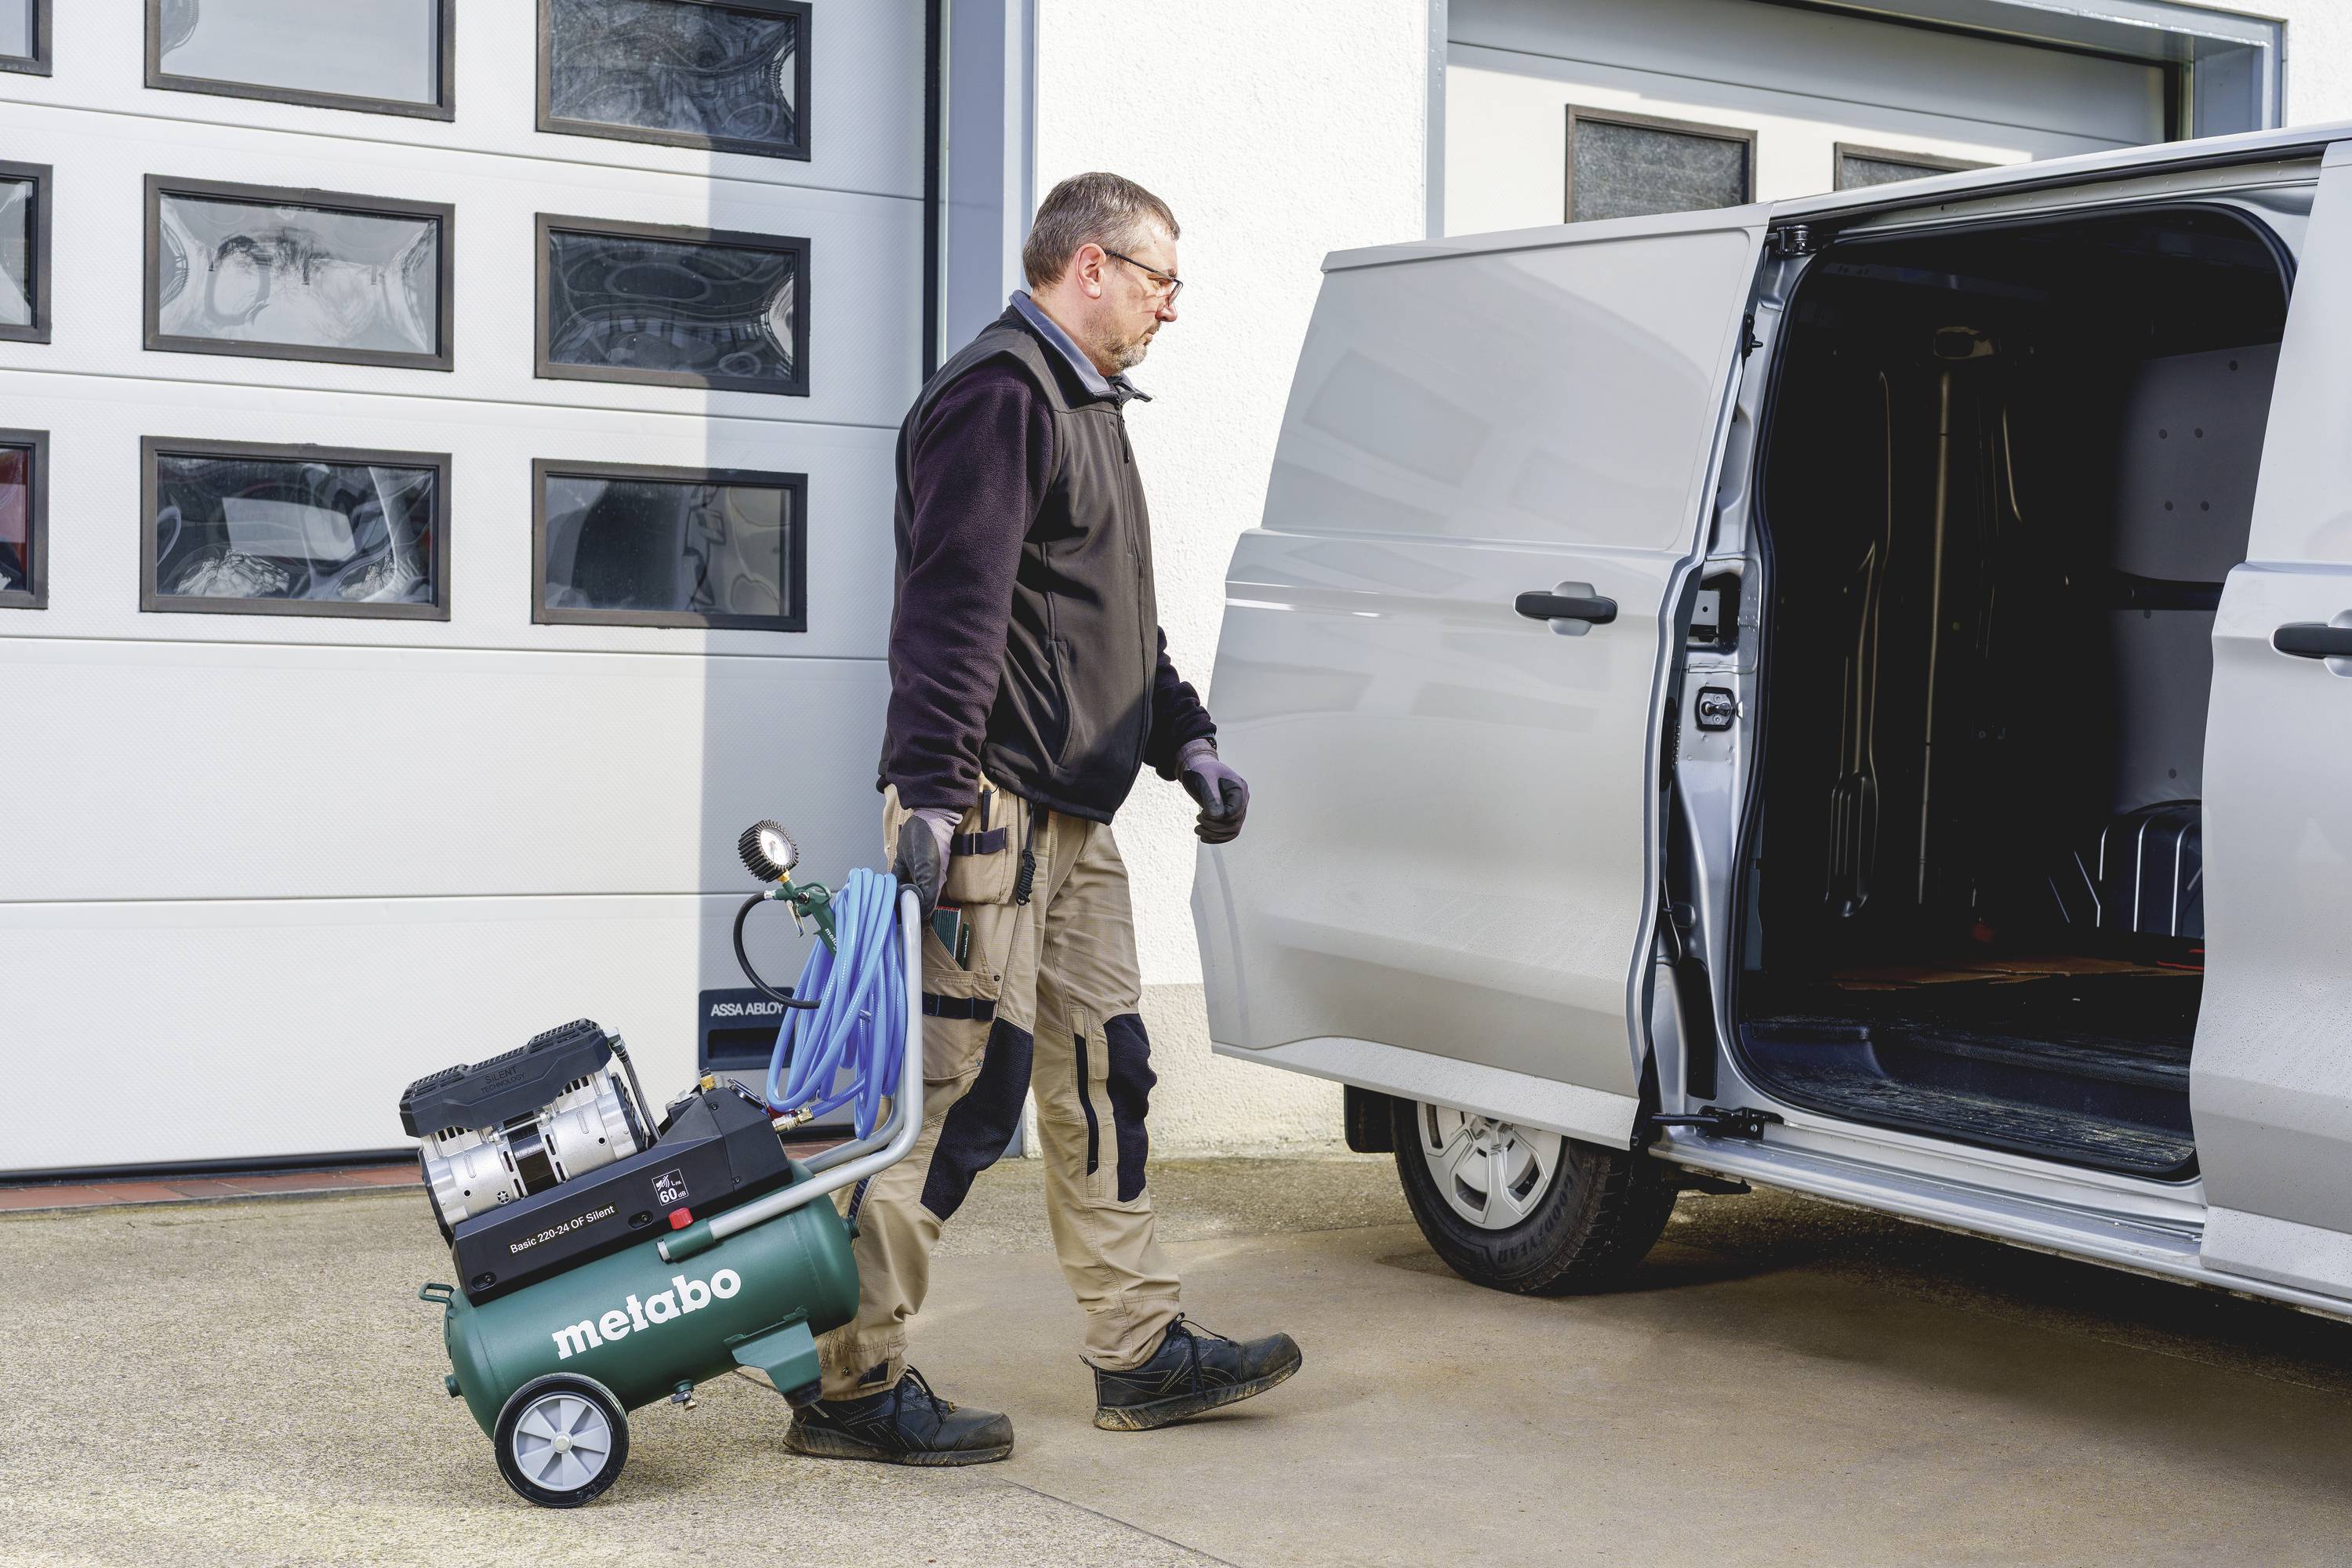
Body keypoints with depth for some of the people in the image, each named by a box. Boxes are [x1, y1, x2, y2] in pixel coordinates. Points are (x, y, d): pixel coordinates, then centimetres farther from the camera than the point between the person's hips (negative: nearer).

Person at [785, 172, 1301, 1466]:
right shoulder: (999, 394, -11)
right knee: (964, 1090, -9)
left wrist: (1185, 743, 23)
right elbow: (955, 606, -21)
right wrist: (932, 793, -28)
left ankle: (1141, 1354, 22)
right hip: (991, 805, -11)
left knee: (1100, 1076, 13)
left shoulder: (1086, 404, 23)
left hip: (1073, 816, 11)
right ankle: (851, 1383, -2)